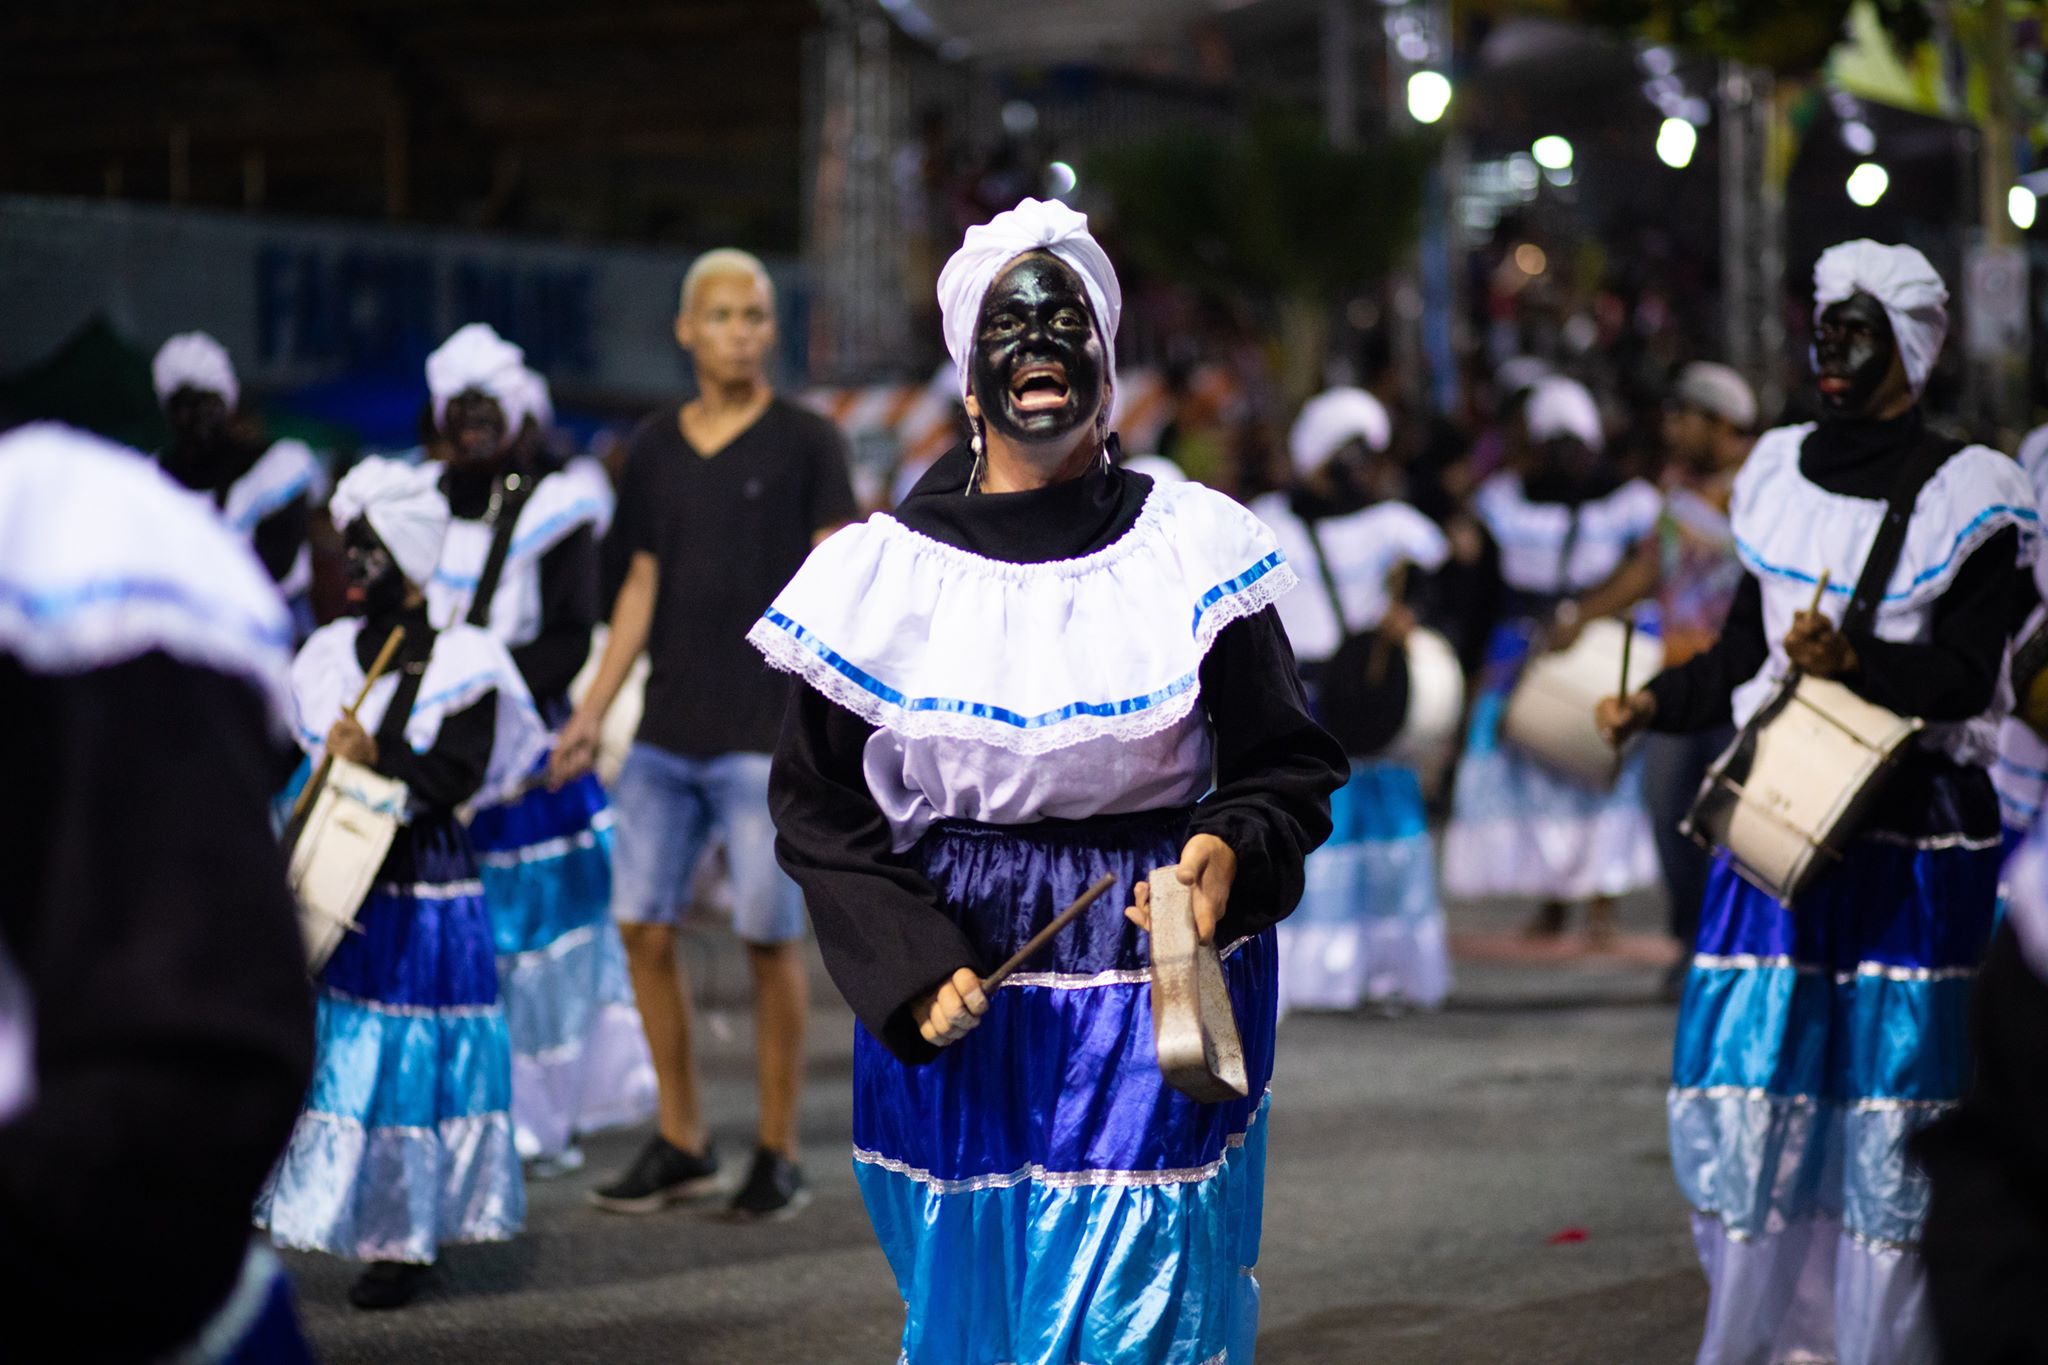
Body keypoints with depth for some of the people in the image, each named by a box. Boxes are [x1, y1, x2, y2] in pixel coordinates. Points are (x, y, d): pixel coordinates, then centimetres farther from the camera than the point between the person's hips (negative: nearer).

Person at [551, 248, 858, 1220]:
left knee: (771, 940, -1)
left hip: (766, 731, -4)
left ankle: (778, 1155, 10)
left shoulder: (805, 443, -2)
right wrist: (591, 713, 11)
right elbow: (641, 588, 15)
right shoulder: (654, 449, 10)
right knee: (642, 926, 3)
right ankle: (681, 1142, 16)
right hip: (667, 731, 5)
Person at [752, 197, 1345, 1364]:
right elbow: (820, 806, 6)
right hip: (955, 1007, 1)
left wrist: (1230, 851, -19)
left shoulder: (1191, 555, 1)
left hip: (1156, 1005, -1)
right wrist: (909, 967, -7)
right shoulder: (885, 574, 2)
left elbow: (1291, 769, 3)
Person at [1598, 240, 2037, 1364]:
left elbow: (1968, 674, -11)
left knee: (1888, 1075, -3)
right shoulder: (1784, 474, 12)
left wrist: (1854, 661, -26)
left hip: (1910, 830, -4)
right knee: (1739, 1070, 0)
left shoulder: (1960, 494, -3)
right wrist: (1655, 703, 5)